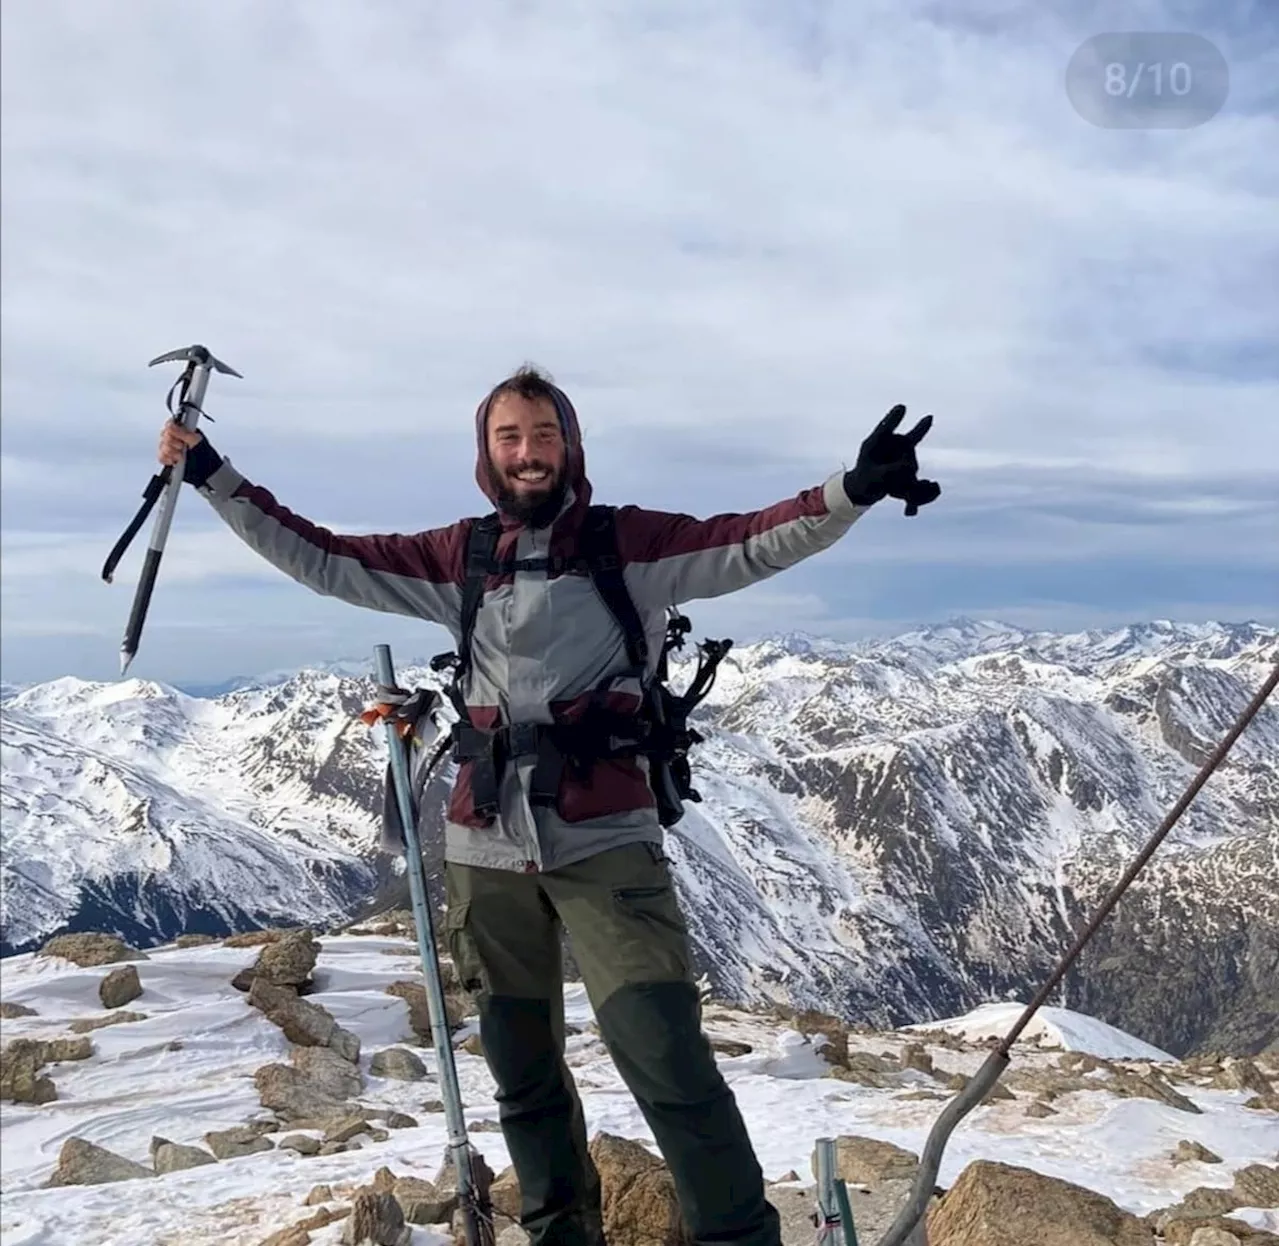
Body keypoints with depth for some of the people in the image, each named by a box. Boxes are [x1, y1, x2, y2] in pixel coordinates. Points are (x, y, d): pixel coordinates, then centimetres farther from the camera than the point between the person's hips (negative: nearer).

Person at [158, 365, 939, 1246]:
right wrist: (213, 477, 10)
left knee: (670, 1060, -12)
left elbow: (750, 545, -14)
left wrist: (852, 490, -30)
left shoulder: (630, 543, -1)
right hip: (489, 849, 4)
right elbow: (324, 560, 12)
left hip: (605, 843, -4)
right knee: (523, 1075, 16)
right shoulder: (461, 558, 9)